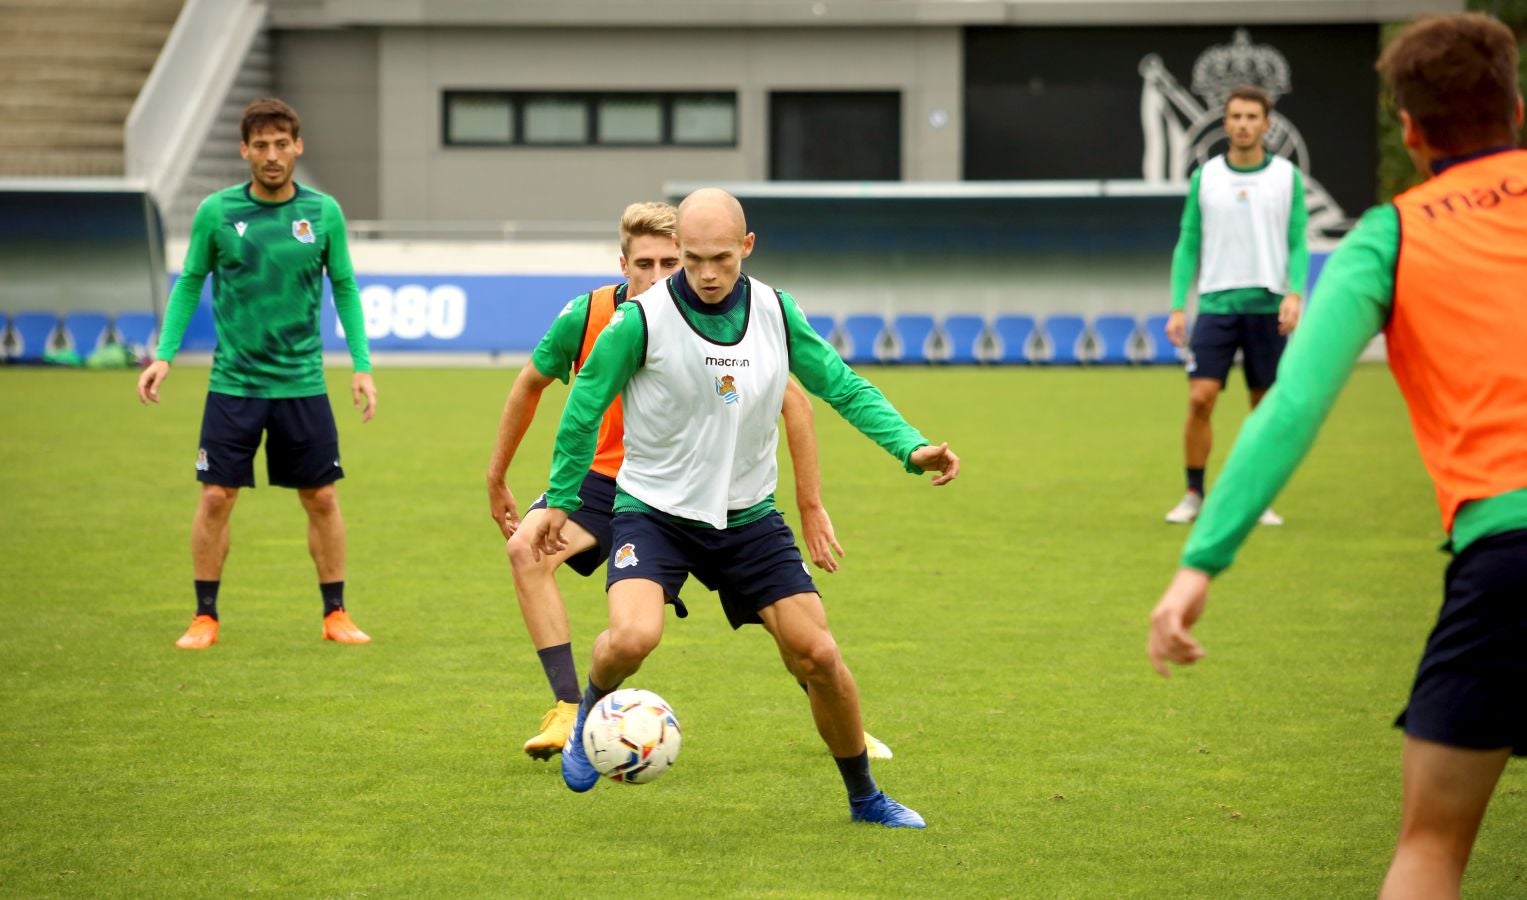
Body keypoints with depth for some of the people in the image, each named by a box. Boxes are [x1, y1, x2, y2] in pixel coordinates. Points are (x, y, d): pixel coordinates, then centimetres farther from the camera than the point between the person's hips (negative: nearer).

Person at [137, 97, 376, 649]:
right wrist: (164, 354, -4)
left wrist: (362, 365, 0)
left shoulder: (323, 212, 0)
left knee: (322, 499, 5)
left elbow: (345, 289, 7)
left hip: (302, 381, 1)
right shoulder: (217, 212, -3)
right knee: (216, 498, -3)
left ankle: (335, 614, 18)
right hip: (234, 381, -1)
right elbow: (190, 284, 5)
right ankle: (205, 618, 10)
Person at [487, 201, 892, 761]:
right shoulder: (587, 318, -18)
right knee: (527, 548, -26)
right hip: (606, 477, 0)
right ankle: (569, 711, -20)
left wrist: (810, 506, -12)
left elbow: (793, 401, -12)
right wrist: (497, 478, 8)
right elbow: (531, 384, 2)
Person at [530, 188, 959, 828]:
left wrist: (911, 447, -9)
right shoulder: (642, 320, -16)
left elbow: (844, 387, 4)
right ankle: (591, 709, 7)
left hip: (748, 516, 3)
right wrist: (560, 500, 5)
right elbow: (585, 406, -2)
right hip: (654, 511, -3)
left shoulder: (777, 313, -4)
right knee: (633, 638, -29)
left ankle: (864, 798, 18)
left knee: (817, 656, -4)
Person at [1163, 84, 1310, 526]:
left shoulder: (1288, 177, 3)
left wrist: (1294, 293, -14)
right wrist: (1178, 307, 0)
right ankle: (1193, 494, 2)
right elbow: (1188, 245, 7)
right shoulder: (1205, 177, 5)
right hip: (1216, 303, 0)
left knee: (1266, 406, 4)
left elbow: (1298, 244, 2)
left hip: (1268, 306, 0)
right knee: (1200, 398, -9)